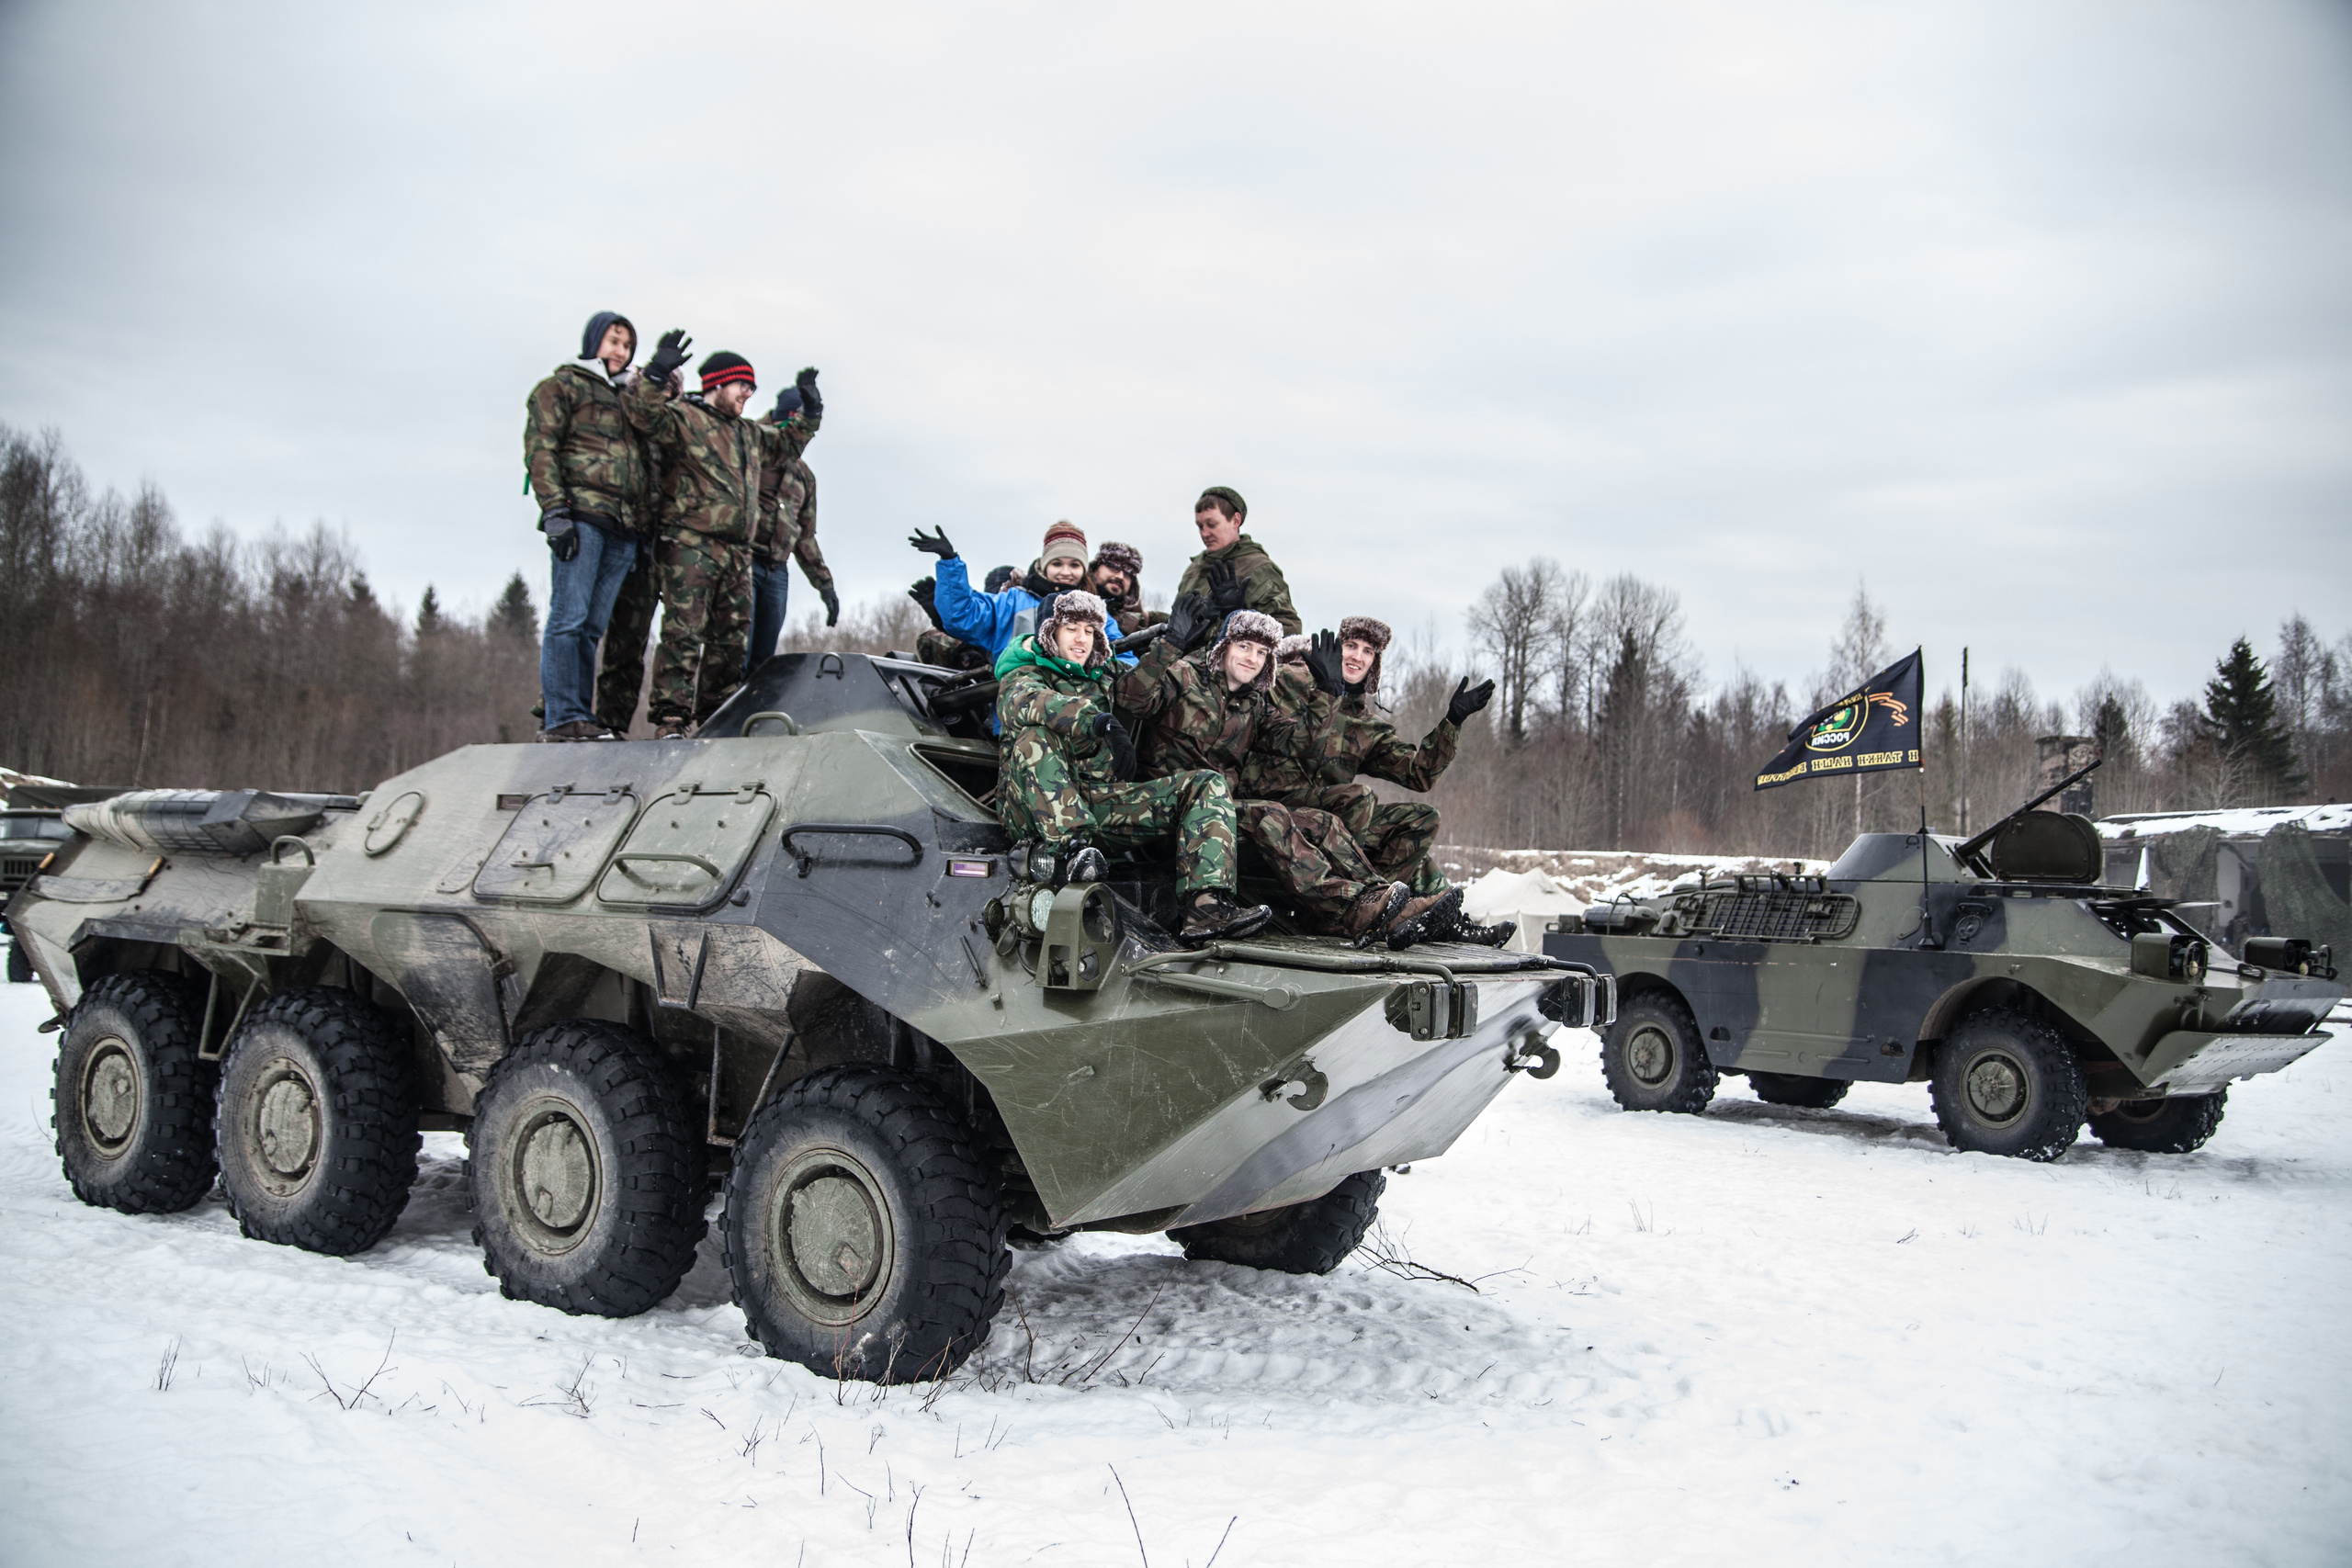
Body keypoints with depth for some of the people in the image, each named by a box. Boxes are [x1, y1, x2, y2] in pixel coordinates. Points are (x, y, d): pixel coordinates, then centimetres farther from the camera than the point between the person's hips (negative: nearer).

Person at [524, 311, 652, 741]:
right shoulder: (561, 387, 8)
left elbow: (644, 460, 28)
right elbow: (540, 450, -2)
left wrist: (645, 524, 19)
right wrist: (555, 511, -14)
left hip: (624, 527, 6)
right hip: (581, 516, -6)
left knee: (592, 626, 3)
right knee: (569, 617, -11)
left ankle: (577, 715, 2)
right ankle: (563, 717, -14)